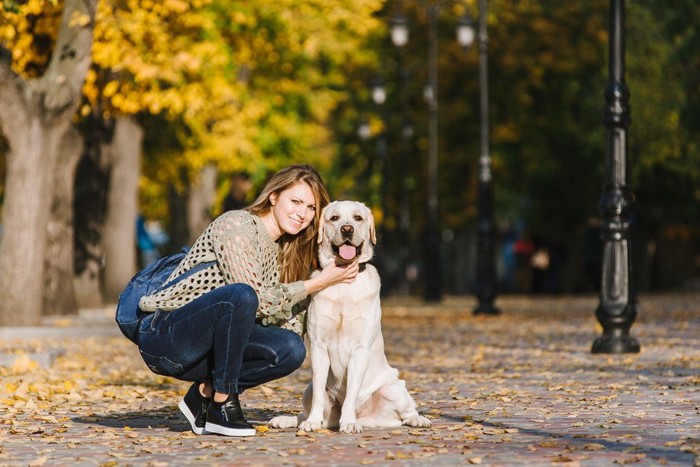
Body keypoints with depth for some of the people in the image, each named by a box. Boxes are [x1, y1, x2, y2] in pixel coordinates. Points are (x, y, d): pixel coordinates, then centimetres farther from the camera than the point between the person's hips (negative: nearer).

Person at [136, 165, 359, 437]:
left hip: (204, 349, 8)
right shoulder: (236, 225, -13)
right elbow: (257, 302, -19)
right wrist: (317, 284, -16)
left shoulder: (283, 250, 13)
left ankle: (205, 393, -1)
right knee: (240, 296, -34)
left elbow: (287, 321, 5)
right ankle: (223, 403, -21)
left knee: (290, 349, -15)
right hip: (164, 335, -8)